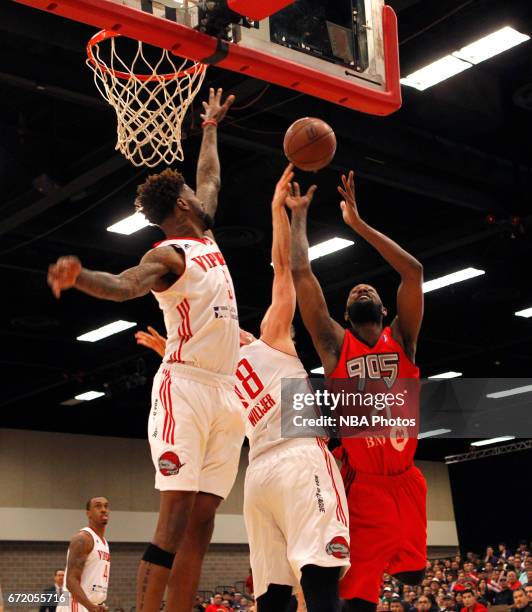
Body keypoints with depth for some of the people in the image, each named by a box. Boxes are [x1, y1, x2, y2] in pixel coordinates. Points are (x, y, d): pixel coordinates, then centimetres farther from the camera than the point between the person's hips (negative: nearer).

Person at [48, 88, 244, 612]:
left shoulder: (203, 238, 19)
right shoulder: (169, 254, -6)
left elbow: (209, 179, 37)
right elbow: (123, 285, -27)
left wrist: (211, 128, 48)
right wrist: (77, 277, -47)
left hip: (223, 392, 8)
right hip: (185, 386, -8)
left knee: (202, 520, 0)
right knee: (176, 514, -16)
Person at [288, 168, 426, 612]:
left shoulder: (402, 338, 7)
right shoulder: (334, 343, 3)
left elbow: (414, 271, -3)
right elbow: (300, 272, -2)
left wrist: (358, 223, -2)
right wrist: (299, 212, 6)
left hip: (406, 480, 3)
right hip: (363, 483, -3)